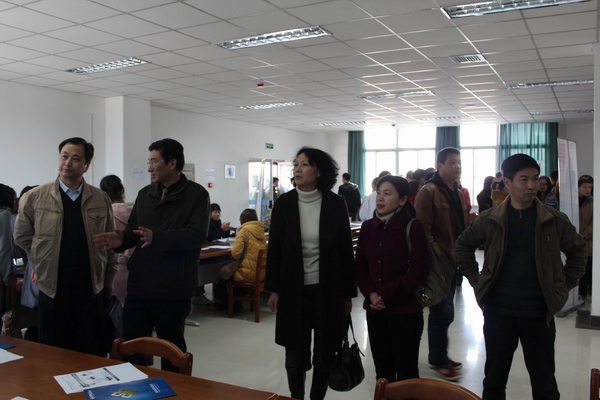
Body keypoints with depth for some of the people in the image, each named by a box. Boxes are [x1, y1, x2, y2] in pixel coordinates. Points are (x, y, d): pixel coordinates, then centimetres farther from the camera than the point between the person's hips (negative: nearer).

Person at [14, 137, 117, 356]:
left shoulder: (101, 200, 1)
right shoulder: (35, 198, -3)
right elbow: (22, 236, 10)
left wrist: (109, 278, 13)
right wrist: (47, 258, 8)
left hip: (91, 286, 1)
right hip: (53, 286, 0)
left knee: (92, 355, 9)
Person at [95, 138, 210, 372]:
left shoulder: (196, 195, -8)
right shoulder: (144, 194, 11)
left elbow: (197, 235, -20)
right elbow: (134, 229, 16)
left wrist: (157, 237, -31)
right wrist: (121, 240, -7)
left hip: (174, 289, -5)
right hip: (139, 286, 6)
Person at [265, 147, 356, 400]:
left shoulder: (335, 204, -5)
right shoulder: (284, 203, -2)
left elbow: (346, 250, -1)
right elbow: (274, 248, 2)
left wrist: (348, 292, 0)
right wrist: (273, 289, 0)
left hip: (328, 289, 0)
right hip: (293, 289, 1)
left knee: (325, 353, 10)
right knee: (295, 354, 9)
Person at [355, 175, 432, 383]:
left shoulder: (413, 227, -9)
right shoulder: (367, 227, 5)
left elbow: (419, 270, -13)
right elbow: (360, 266, 8)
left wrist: (386, 294, -15)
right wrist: (370, 293, -9)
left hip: (405, 311, -4)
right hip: (375, 311, 4)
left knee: (406, 371, 7)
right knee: (382, 370, 14)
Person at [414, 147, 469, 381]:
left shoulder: (457, 193, 14)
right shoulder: (429, 192, -15)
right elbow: (423, 229, -19)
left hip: (453, 259, 9)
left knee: (443, 311, 17)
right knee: (443, 312, -3)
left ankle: (439, 356, 29)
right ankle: (438, 361, 12)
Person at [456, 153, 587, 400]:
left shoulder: (554, 220, -2)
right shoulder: (490, 220, -2)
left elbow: (578, 251, 11)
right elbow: (463, 246, 11)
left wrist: (564, 286, 5)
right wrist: (476, 280, 5)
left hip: (538, 311, 0)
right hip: (498, 310, 0)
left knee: (544, 380, 11)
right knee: (494, 377, 12)